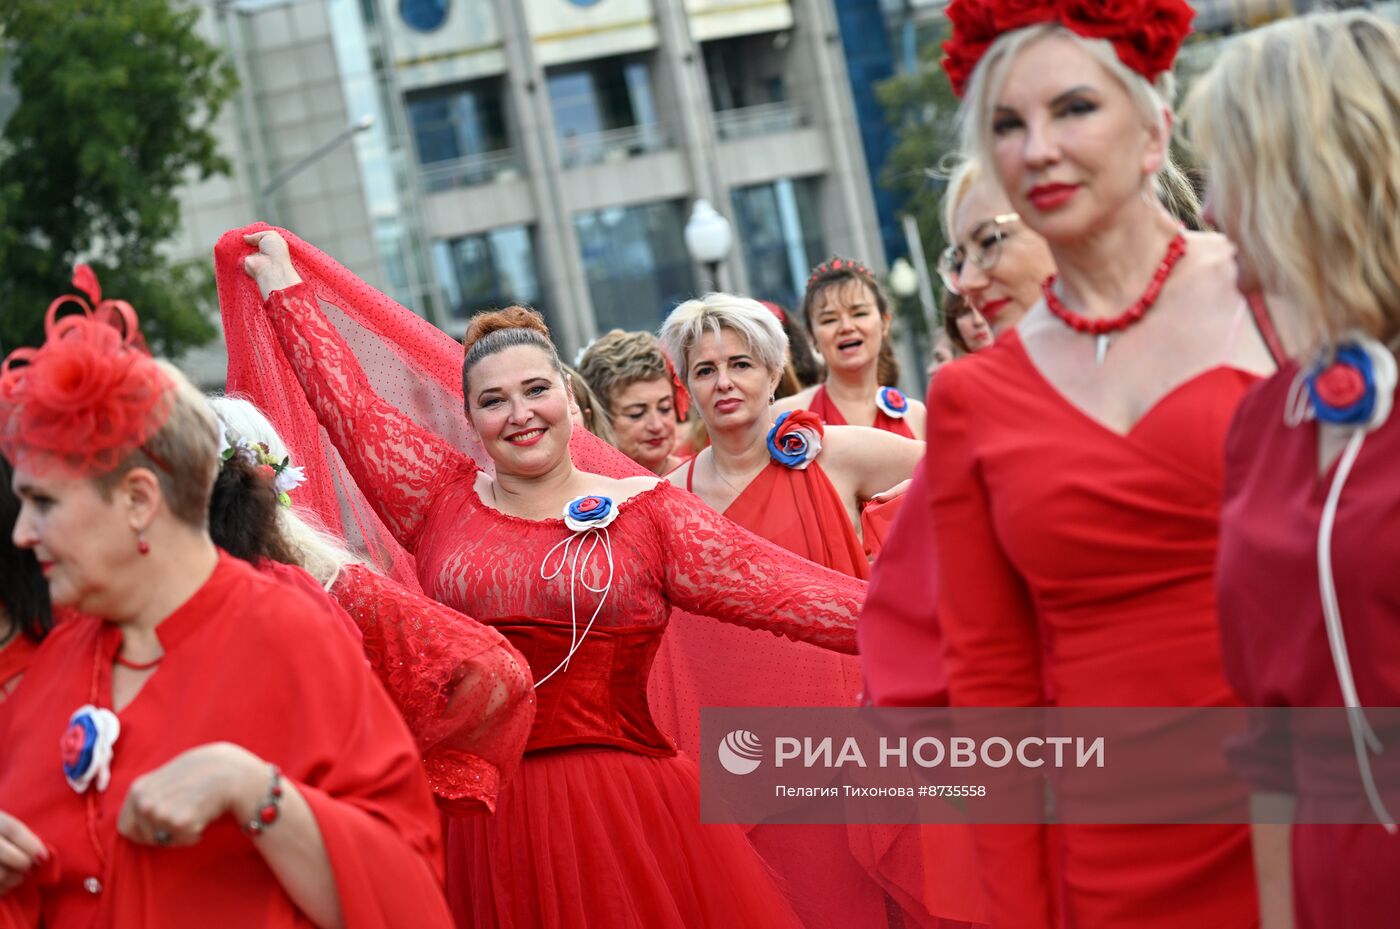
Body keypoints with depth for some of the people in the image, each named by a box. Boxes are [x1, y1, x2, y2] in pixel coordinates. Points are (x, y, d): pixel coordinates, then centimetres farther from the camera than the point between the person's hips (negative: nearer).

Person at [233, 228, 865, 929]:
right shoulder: (443, 503, 9)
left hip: (627, 814, -2)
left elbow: (779, 589, -6)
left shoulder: (647, 511, 2)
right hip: (489, 823, 2)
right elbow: (349, 405, 14)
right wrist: (283, 284, 22)